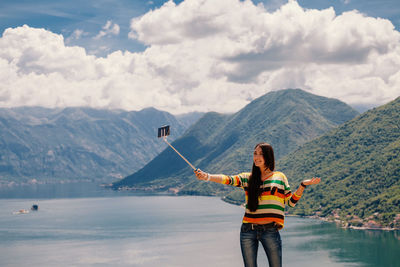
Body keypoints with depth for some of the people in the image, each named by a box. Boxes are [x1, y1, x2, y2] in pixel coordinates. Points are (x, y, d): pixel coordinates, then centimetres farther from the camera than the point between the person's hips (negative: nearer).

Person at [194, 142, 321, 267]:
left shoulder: (279, 177, 8)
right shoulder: (248, 178, 9)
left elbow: (291, 202, 11)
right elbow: (228, 179, -6)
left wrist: (303, 185, 0)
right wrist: (206, 176, -22)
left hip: (270, 231, -1)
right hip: (248, 231, 1)